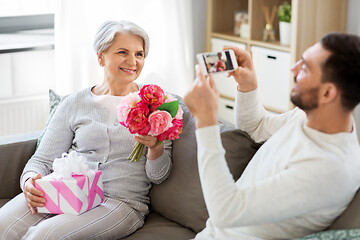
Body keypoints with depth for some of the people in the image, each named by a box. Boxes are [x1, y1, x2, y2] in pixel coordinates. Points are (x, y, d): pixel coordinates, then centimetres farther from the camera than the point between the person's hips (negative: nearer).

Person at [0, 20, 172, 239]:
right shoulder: (75, 103, 13)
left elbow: (158, 176, 5)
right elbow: (43, 160, 13)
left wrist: (155, 147, -17)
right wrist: (30, 180, -10)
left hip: (120, 202, -2)